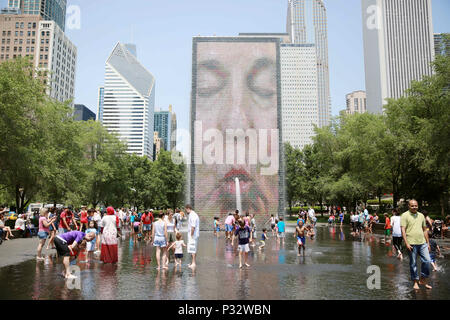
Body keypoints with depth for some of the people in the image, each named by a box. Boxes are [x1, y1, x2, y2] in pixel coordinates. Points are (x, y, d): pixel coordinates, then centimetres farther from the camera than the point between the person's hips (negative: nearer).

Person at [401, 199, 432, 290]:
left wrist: (428, 243, 16)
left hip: (422, 243, 5)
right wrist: (406, 243, -16)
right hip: (412, 244, -5)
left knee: (427, 260, 2)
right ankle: (415, 282, 16)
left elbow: (425, 230, 19)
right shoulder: (405, 215, -4)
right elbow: (403, 230, -9)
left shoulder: (421, 216, 14)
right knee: (413, 263, 4)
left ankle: (423, 280, 19)